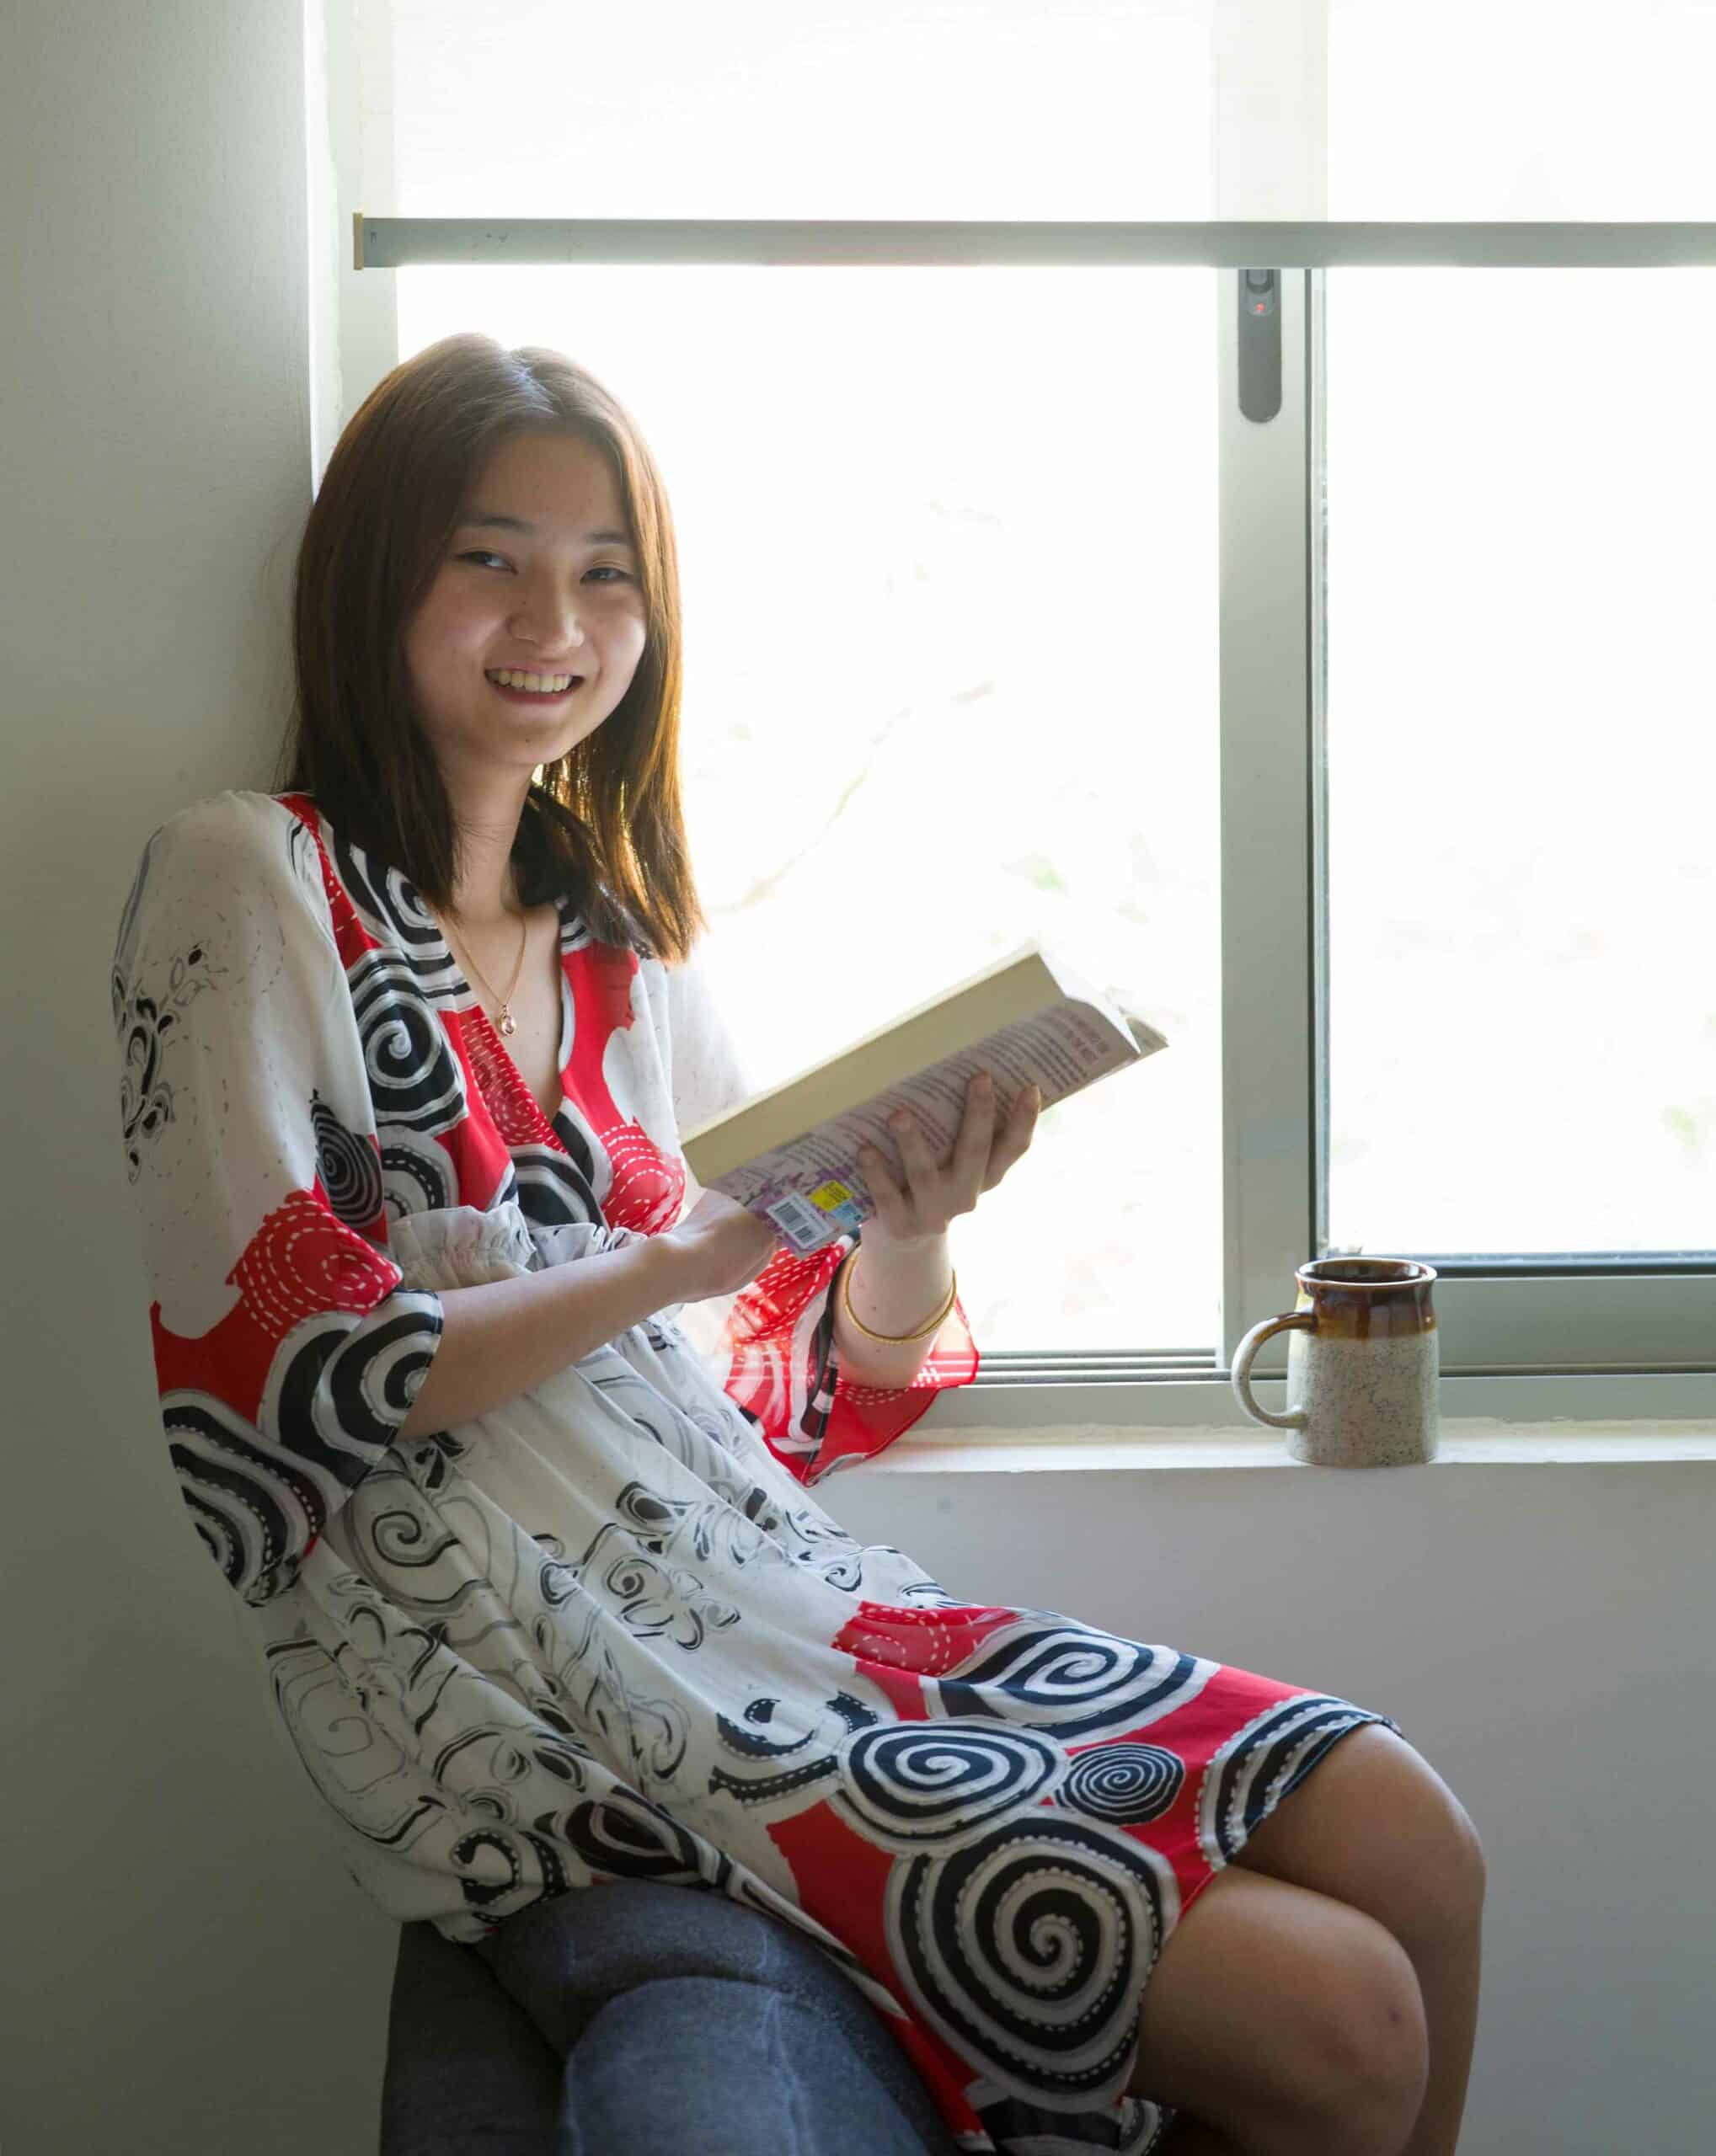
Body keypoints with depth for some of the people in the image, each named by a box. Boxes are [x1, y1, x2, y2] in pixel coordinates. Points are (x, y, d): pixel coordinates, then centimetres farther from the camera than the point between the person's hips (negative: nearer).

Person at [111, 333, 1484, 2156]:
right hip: (522, 1681, -7)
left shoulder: (620, 941, 17)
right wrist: (678, 1258, -12)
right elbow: (265, 1375, -12)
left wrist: (909, 1235, -8)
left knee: (1405, 1844, -6)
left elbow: (802, 1408, 14)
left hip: (769, 1583, 7)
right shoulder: (247, 884, -2)